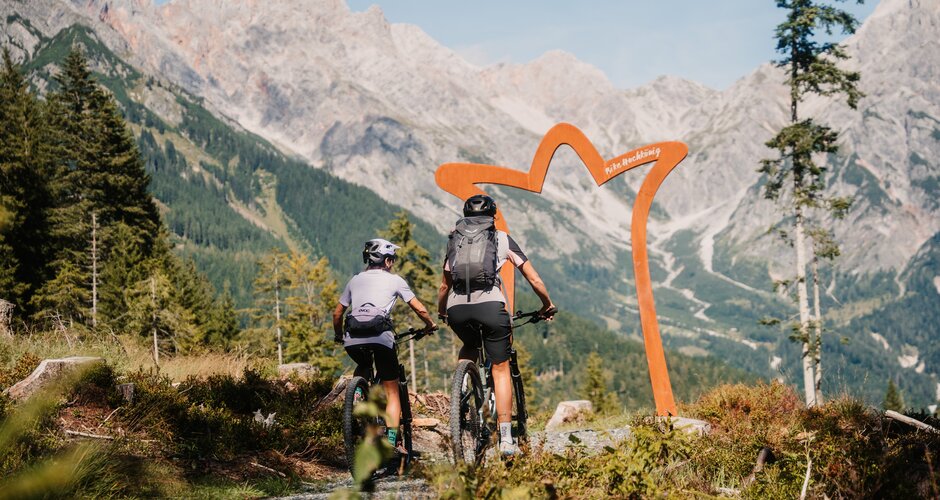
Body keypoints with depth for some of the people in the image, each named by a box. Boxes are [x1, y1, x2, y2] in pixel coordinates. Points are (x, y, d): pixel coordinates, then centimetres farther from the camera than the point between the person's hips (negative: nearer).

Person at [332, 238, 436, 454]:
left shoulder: (355, 280, 24)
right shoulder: (394, 280, 15)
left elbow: (337, 313, 25)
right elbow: (420, 309, 13)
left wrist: (338, 336, 42)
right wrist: (431, 325, 31)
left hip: (353, 339, 3)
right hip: (380, 337, -3)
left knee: (363, 370, 36)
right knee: (392, 391, 10)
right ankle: (391, 443, -1)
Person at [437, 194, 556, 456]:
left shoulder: (455, 241, 23)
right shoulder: (503, 239, 18)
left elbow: (444, 285, 30)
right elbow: (534, 280, 18)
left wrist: (440, 313, 46)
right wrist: (548, 305, 33)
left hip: (456, 309, 2)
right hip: (490, 304, -2)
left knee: (470, 348, 35)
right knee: (501, 368, 9)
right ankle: (506, 440, 1)